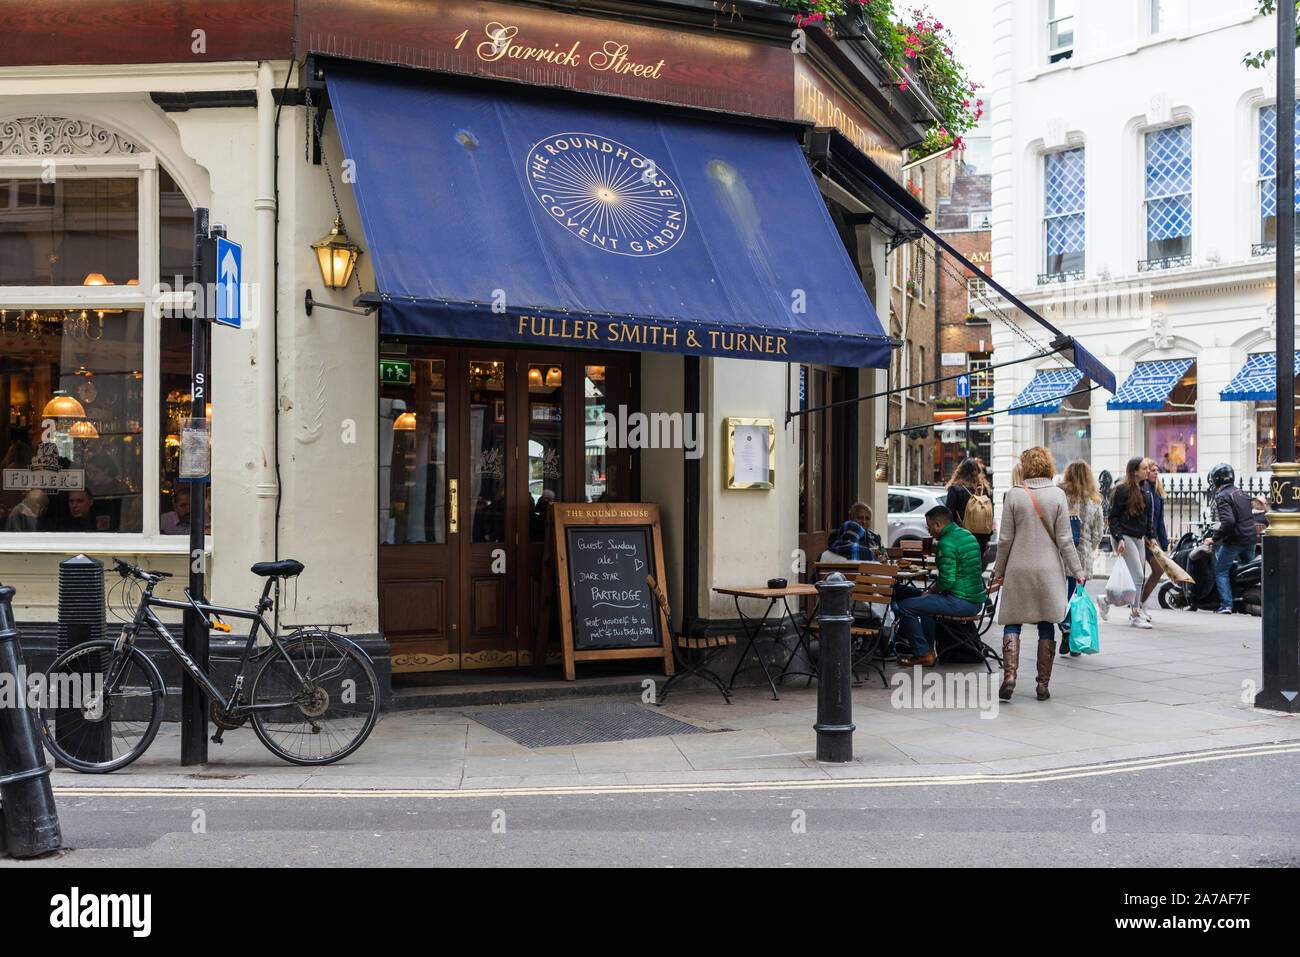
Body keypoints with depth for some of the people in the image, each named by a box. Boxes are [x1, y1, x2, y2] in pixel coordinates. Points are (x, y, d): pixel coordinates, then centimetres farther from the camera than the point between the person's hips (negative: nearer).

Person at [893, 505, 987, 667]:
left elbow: (947, 580, -22)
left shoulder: (946, 543, -17)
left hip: (962, 602, -10)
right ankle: (929, 648, 33)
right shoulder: (968, 535, 14)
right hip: (977, 600, 10)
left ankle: (923, 654, -1)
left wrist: (930, 592, -2)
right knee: (925, 600, 33)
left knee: (905, 606, -9)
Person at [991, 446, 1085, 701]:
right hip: (1049, 570, 1)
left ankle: (1009, 676, -9)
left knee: (1012, 623, 7)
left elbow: (1005, 538, -2)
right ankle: (1043, 684, 9)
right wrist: (1077, 572, 5)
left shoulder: (1013, 494, -4)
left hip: (1018, 568, -1)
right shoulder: (1057, 495, -1)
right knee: (1046, 625, 8)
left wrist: (999, 570, 8)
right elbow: (1064, 540, -2)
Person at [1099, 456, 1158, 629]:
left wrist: (1151, 536, 14)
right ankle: (1134, 616, -4)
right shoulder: (1122, 489, -10)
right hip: (1124, 537, -8)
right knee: (1137, 576, -11)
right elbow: (1113, 517, -11)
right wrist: (1119, 539, -18)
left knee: (1137, 578, 7)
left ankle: (1106, 599, 21)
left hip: (1139, 538, 8)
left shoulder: (1144, 491, 14)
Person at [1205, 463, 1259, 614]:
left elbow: (1228, 521, -26)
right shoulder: (1241, 493, 12)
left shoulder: (1222, 497, -14)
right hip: (1251, 539, 8)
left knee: (1220, 571, 1)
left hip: (1234, 540, -8)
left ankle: (1226, 605, -8)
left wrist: (1214, 538, -18)